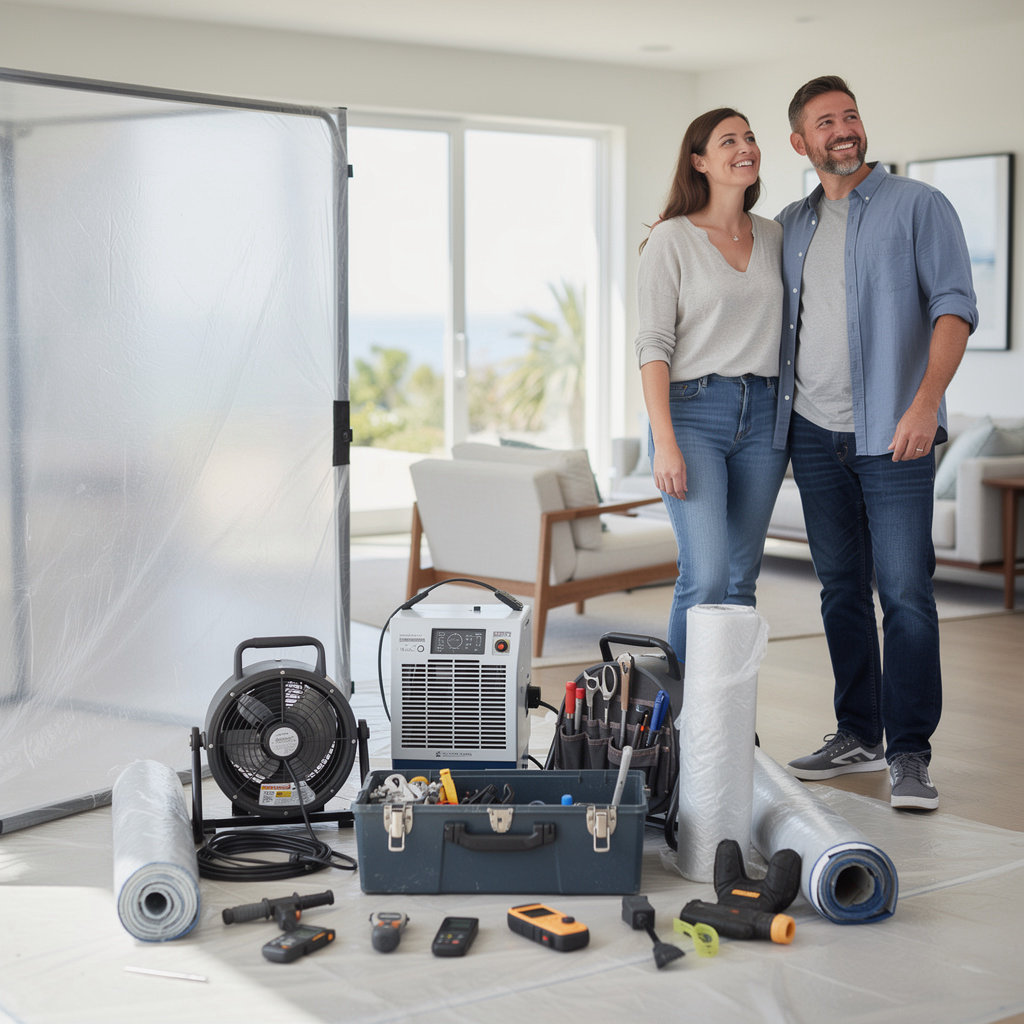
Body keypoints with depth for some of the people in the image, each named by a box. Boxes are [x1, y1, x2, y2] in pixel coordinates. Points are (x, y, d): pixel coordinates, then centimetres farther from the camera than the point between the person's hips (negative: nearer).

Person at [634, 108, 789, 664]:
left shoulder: (773, 236, 14)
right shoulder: (671, 238, -2)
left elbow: (782, 331, 18)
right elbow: (653, 345, -7)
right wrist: (665, 441, -16)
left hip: (763, 411, 5)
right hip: (693, 409, -5)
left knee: (741, 578, 5)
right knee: (706, 576, -14)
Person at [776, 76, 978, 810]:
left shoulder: (918, 206, 0)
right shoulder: (791, 226, 14)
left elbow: (954, 306, -9)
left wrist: (926, 402, -22)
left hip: (891, 432, -5)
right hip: (812, 431, 5)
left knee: (905, 591, -8)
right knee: (842, 588, 11)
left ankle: (909, 754, -1)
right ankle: (857, 735, 21)